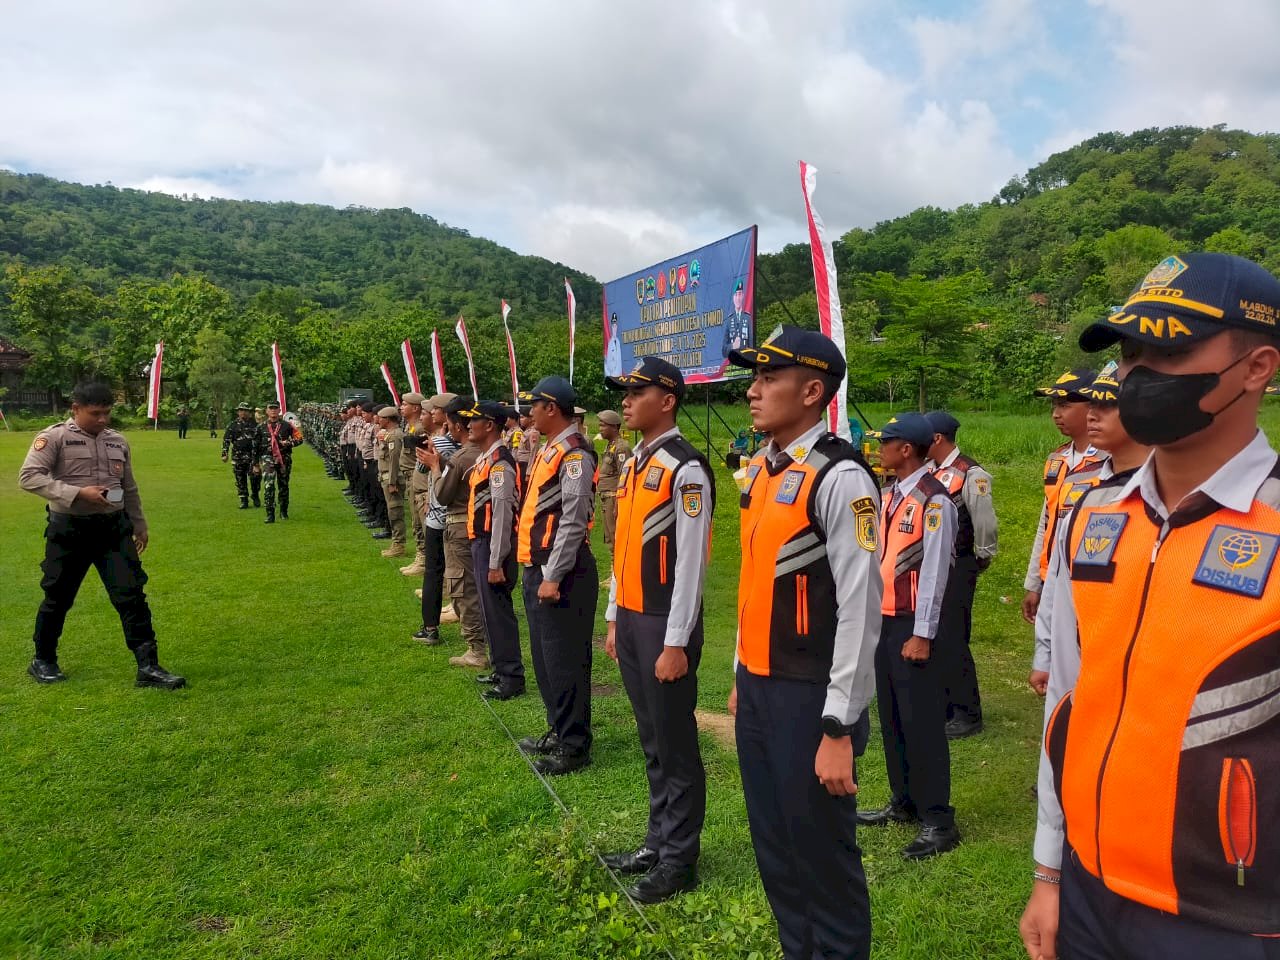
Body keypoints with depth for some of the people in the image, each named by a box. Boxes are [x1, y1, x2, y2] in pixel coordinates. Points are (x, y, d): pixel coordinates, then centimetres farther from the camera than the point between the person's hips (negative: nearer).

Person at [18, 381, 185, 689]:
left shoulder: (118, 441, 11)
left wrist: (139, 524, 23)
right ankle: (42, 660, 34)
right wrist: (78, 493, -22)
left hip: (113, 527, 3)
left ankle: (148, 666, -3)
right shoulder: (54, 437, -5)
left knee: (132, 594, -5)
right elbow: (28, 477, -13)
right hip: (69, 528, -3)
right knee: (58, 597, 11)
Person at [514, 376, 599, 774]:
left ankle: (574, 746, 10)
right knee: (544, 657, 18)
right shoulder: (551, 450, 15)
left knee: (564, 661, -1)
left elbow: (573, 522, -21)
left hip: (560, 573, -10)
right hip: (538, 569, 10)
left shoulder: (574, 454, -16)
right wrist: (538, 573, 18)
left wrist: (553, 577, -21)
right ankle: (559, 729, 32)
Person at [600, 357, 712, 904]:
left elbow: (690, 562, -17)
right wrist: (614, 619, 16)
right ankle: (658, 843, 33)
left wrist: (676, 643, -17)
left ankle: (679, 862, 20)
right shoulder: (633, 465, 12)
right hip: (630, 618, 8)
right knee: (651, 741, 18)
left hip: (663, 623, -8)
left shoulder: (686, 469, -15)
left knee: (675, 744, 5)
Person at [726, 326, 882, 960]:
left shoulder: (839, 478, -18)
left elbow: (860, 609, -20)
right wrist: (741, 678, 18)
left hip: (808, 696, -8)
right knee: (774, 849, 22)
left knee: (821, 852, 10)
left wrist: (839, 730, -19)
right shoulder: (757, 471, 7)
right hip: (756, 688, 8)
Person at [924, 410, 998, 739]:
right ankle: (941, 704, 29)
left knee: (952, 639, -5)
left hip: (957, 567, -8)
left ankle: (967, 715, 8)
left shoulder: (970, 474, -16)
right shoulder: (928, 471, 8)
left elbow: (985, 523, -13)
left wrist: (981, 560, -1)